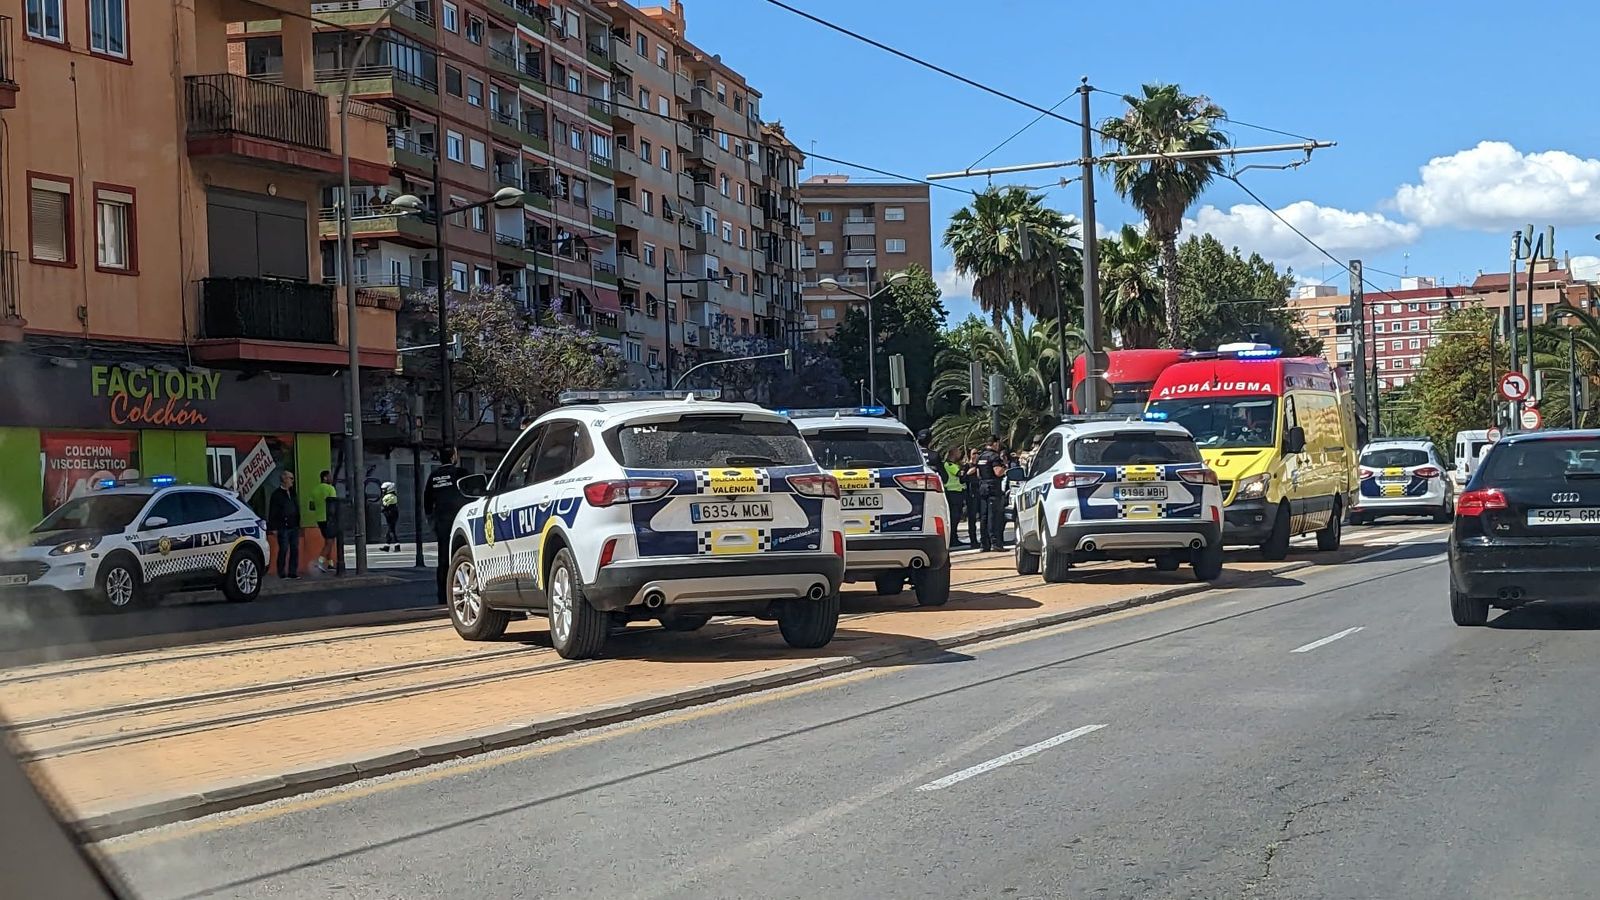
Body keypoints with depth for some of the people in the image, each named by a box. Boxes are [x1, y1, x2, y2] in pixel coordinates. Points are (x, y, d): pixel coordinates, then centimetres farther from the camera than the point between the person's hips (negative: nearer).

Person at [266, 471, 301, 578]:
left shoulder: (292, 493, 16)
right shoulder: (277, 494, -5)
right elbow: (272, 513, -8)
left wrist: (298, 524, 15)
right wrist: (274, 528, -12)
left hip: (294, 527, 7)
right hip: (283, 528, -7)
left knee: (295, 549, 5)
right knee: (283, 550, -4)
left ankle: (293, 572, 11)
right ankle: (282, 573, 1)